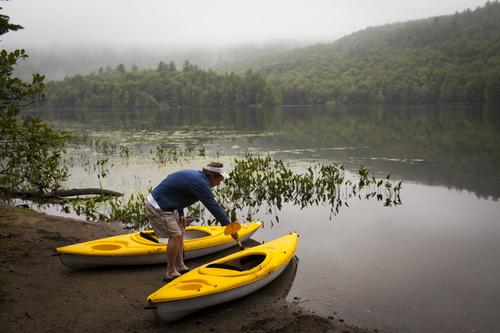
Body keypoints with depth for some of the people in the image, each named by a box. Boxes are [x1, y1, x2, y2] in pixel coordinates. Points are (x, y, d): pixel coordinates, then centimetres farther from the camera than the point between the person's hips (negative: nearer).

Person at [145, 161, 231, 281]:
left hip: (163, 204, 10)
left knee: (180, 232, 13)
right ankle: (170, 273, -2)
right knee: (176, 235, -12)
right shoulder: (200, 182, -22)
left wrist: (181, 213, 11)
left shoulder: (195, 175, 8)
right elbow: (213, 206, -22)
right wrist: (228, 225, -16)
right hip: (157, 207, -10)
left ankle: (180, 267, 20)